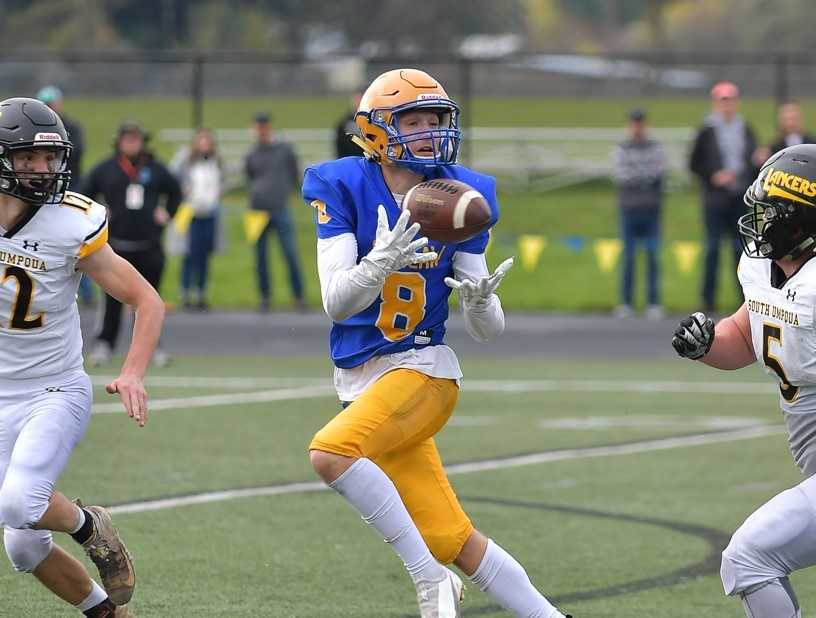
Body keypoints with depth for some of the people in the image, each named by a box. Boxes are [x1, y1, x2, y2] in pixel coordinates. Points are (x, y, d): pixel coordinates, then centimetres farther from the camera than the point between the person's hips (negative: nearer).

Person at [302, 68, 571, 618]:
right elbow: (336, 303, -15)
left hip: (424, 371, -2)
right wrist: (381, 263, -33)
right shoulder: (344, 187, -5)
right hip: (361, 380, 2)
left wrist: (481, 302, -24)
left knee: (331, 453, -29)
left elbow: (489, 329, -1)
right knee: (456, 543, 0)